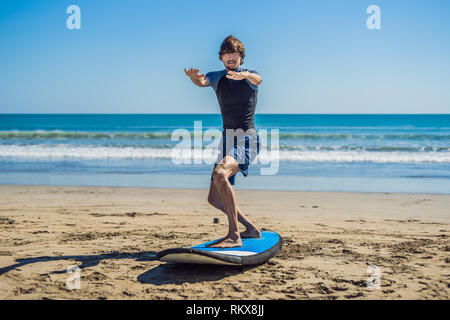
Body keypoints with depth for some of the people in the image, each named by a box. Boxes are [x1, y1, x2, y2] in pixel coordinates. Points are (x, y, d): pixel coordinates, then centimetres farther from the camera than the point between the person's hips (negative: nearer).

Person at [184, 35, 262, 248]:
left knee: (220, 174, -34)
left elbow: (257, 79, -25)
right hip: (227, 139, 7)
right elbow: (202, 82, -11)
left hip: (247, 137, -6)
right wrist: (194, 78, -37)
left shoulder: (249, 76, 0)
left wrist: (244, 75, -49)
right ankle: (251, 229, 25)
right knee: (215, 199, 7)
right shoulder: (217, 78, 11)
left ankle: (234, 235, -33)